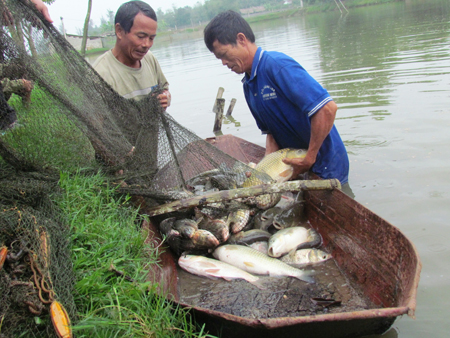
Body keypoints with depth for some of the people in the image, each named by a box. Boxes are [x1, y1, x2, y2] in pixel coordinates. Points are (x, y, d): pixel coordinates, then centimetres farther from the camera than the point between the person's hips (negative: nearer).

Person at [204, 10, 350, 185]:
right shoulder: (248, 85, 7)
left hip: (325, 165, -8)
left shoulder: (277, 65, -22)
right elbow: (271, 131, 10)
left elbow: (327, 108, -29)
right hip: (299, 164, 8)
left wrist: (309, 159, -22)